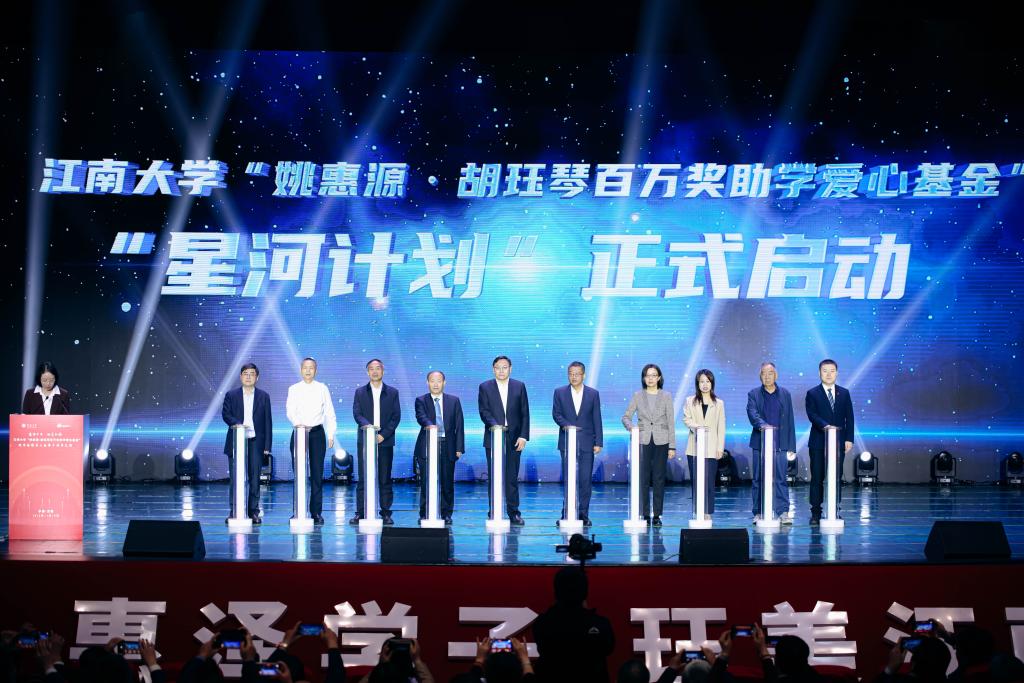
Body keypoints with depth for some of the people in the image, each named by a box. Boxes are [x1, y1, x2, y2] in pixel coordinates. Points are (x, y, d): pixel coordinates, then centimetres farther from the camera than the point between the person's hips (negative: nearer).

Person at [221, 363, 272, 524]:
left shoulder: (264, 397, 9)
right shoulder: (231, 395, 8)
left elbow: (268, 422, 7)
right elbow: (225, 414, -1)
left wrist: (267, 445, 0)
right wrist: (237, 424, -21)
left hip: (256, 442, 0)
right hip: (236, 441, 0)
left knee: (255, 478, 0)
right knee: (236, 478, -2)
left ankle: (253, 511, 5)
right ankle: (235, 512, 3)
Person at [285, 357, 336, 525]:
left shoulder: (322, 389, 7)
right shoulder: (293, 389, 6)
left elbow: (330, 413, 7)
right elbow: (290, 411, -7)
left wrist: (331, 435, 0)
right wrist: (297, 423, -27)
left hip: (317, 432, 0)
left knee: (317, 474, 0)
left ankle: (316, 512, 3)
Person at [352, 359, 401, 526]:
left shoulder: (392, 393, 9)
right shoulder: (360, 392, 10)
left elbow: (396, 416, 2)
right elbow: (357, 414, -1)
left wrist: (384, 434, -10)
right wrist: (367, 425, -21)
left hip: (385, 441, 0)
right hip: (365, 440, 0)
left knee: (385, 479, 1)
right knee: (363, 478, -2)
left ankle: (386, 513, 4)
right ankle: (360, 513, 0)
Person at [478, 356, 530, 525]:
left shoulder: (519, 387, 7)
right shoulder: (485, 387, 4)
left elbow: (525, 413, 5)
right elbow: (484, 412, -4)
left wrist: (523, 436, -4)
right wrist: (495, 425, -22)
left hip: (514, 438, 1)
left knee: (512, 477, 2)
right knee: (494, 476, 0)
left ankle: (513, 513, 7)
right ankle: (494, 512, 4)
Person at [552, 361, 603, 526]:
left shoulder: (593, 394, 6)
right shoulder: (560, 392, 7)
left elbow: (597, 419, 5)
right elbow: (556, 414, 2)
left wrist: (598, 442, 0)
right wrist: (566, 425, -18)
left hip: (586, 443, 0)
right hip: (567, 441, 0)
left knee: (585, 480, -1)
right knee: (568, 479, -2)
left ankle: (583, 514, 5)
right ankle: (567, 514, 1)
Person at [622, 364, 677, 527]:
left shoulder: (666, 396, 4)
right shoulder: (638, 396, 5)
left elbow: (671, 422, 3)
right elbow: (626, 416, 4)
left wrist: (672, 446, -2)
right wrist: (630, 427, -20)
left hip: (661, 441, 0)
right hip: (643, 441, 0)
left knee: (659, 478, 1)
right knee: (643, 478, -1)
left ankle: (657, 515, 6)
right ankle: (644, 514, 4)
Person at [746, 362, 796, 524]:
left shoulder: (785, 394, 11)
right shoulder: (753, 394, 6)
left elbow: (790, 421, 9)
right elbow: (752, 413, -12)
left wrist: (791, 447, 5)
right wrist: (762, 424, -33)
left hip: (780, 444, 1)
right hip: (760, 443, 0)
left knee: (780, 479, -3)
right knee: (759, 479, 2)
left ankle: (783, 512, -3)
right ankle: (758, 513, 6)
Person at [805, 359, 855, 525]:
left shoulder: (844, 393, 11)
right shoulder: (812, 394, 2)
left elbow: (849, 417, 8)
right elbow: (812, 414, -11)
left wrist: (849, 439, 0)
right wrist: (825, 425, -28)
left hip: (839, 442, 2)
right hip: (818, 442, -2)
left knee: (837, 478, 2)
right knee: (817, 478, 0)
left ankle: (835, 511, 7)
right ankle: (816, 513, 4)